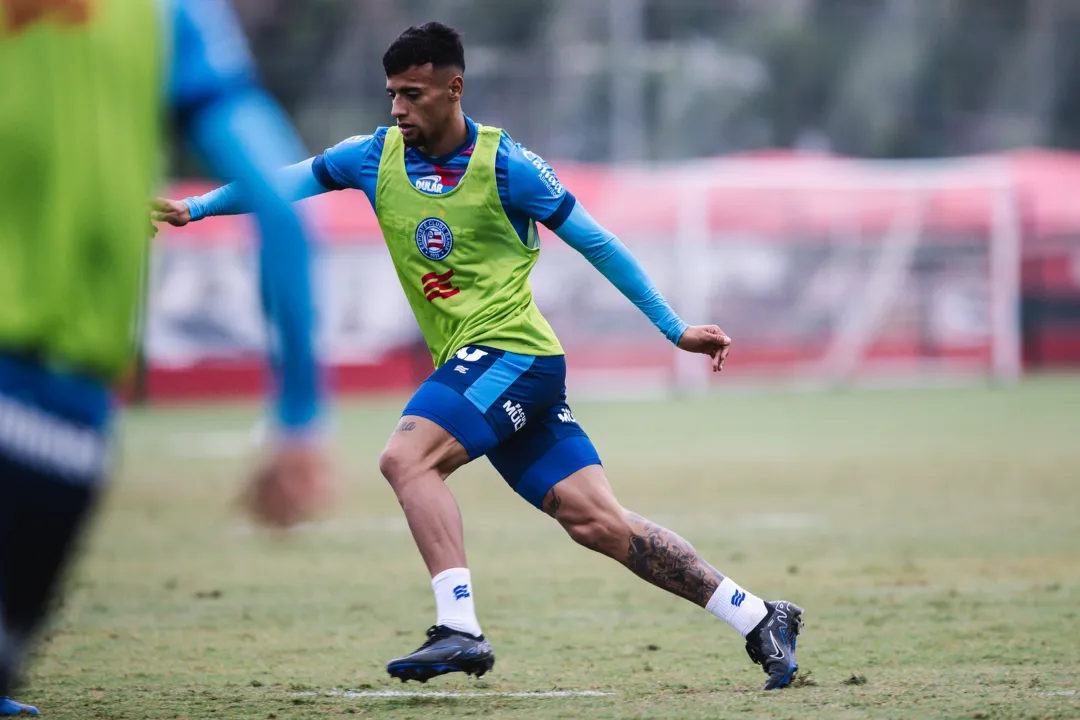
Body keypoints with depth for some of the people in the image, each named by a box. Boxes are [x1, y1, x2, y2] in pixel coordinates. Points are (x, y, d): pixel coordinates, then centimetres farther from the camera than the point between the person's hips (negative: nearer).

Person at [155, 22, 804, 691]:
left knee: (407, 457, -24)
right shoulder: (375, 157, 7)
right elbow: (283, 183, 12)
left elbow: (596, 242, -1)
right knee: (596, 521, 0)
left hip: (514, 351, -5)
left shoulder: (504, 164, -8)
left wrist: (676, 329, 1)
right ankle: (760, 619, 6)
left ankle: (460, 629, -28)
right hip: (468, 363, 5)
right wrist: (194, 207, -2)